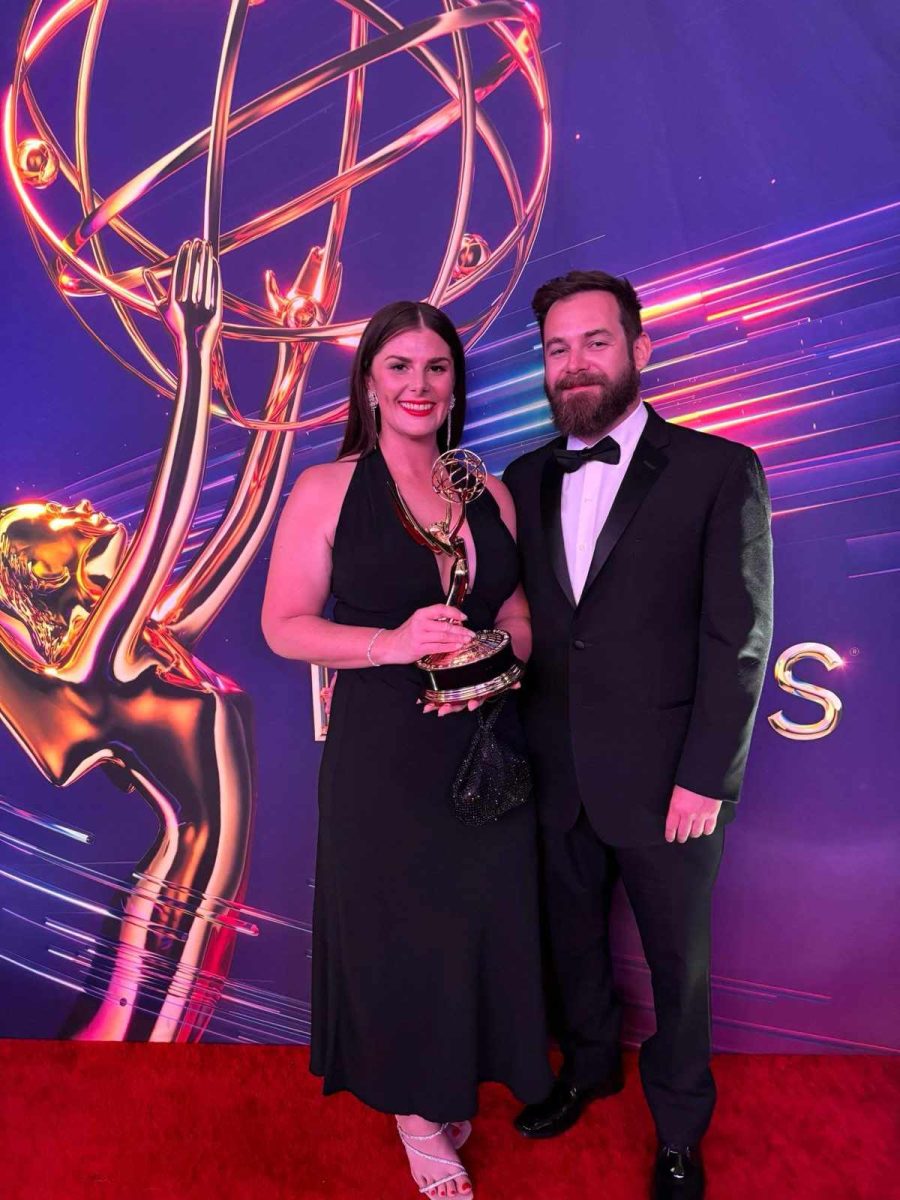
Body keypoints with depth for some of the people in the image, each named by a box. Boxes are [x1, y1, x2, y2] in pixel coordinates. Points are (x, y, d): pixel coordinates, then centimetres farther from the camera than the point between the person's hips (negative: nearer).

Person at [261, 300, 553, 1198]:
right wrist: (395, 643, -22)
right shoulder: (326, 491, -7)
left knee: (484, 917, 14)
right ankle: (416, 1108, 36)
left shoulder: (490, 496, 5)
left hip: (485, 746, 4)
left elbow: (518, 618, 11)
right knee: (401, 928, 10)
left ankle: (462, 1077, 43)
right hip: (384, 754, -3)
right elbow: (285, 626, -8)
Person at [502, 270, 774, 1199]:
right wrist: (518, 740, 0)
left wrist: (705, 776, -13)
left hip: (667, 780, -3)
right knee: (572, 938, 22)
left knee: (677, 962, 16)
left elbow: (738, 637, -11)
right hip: (557, 774, 4)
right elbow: (518, 619, 6)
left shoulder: (719, 471, -9)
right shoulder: (525, 480, 5)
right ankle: (588, 1068, 50)